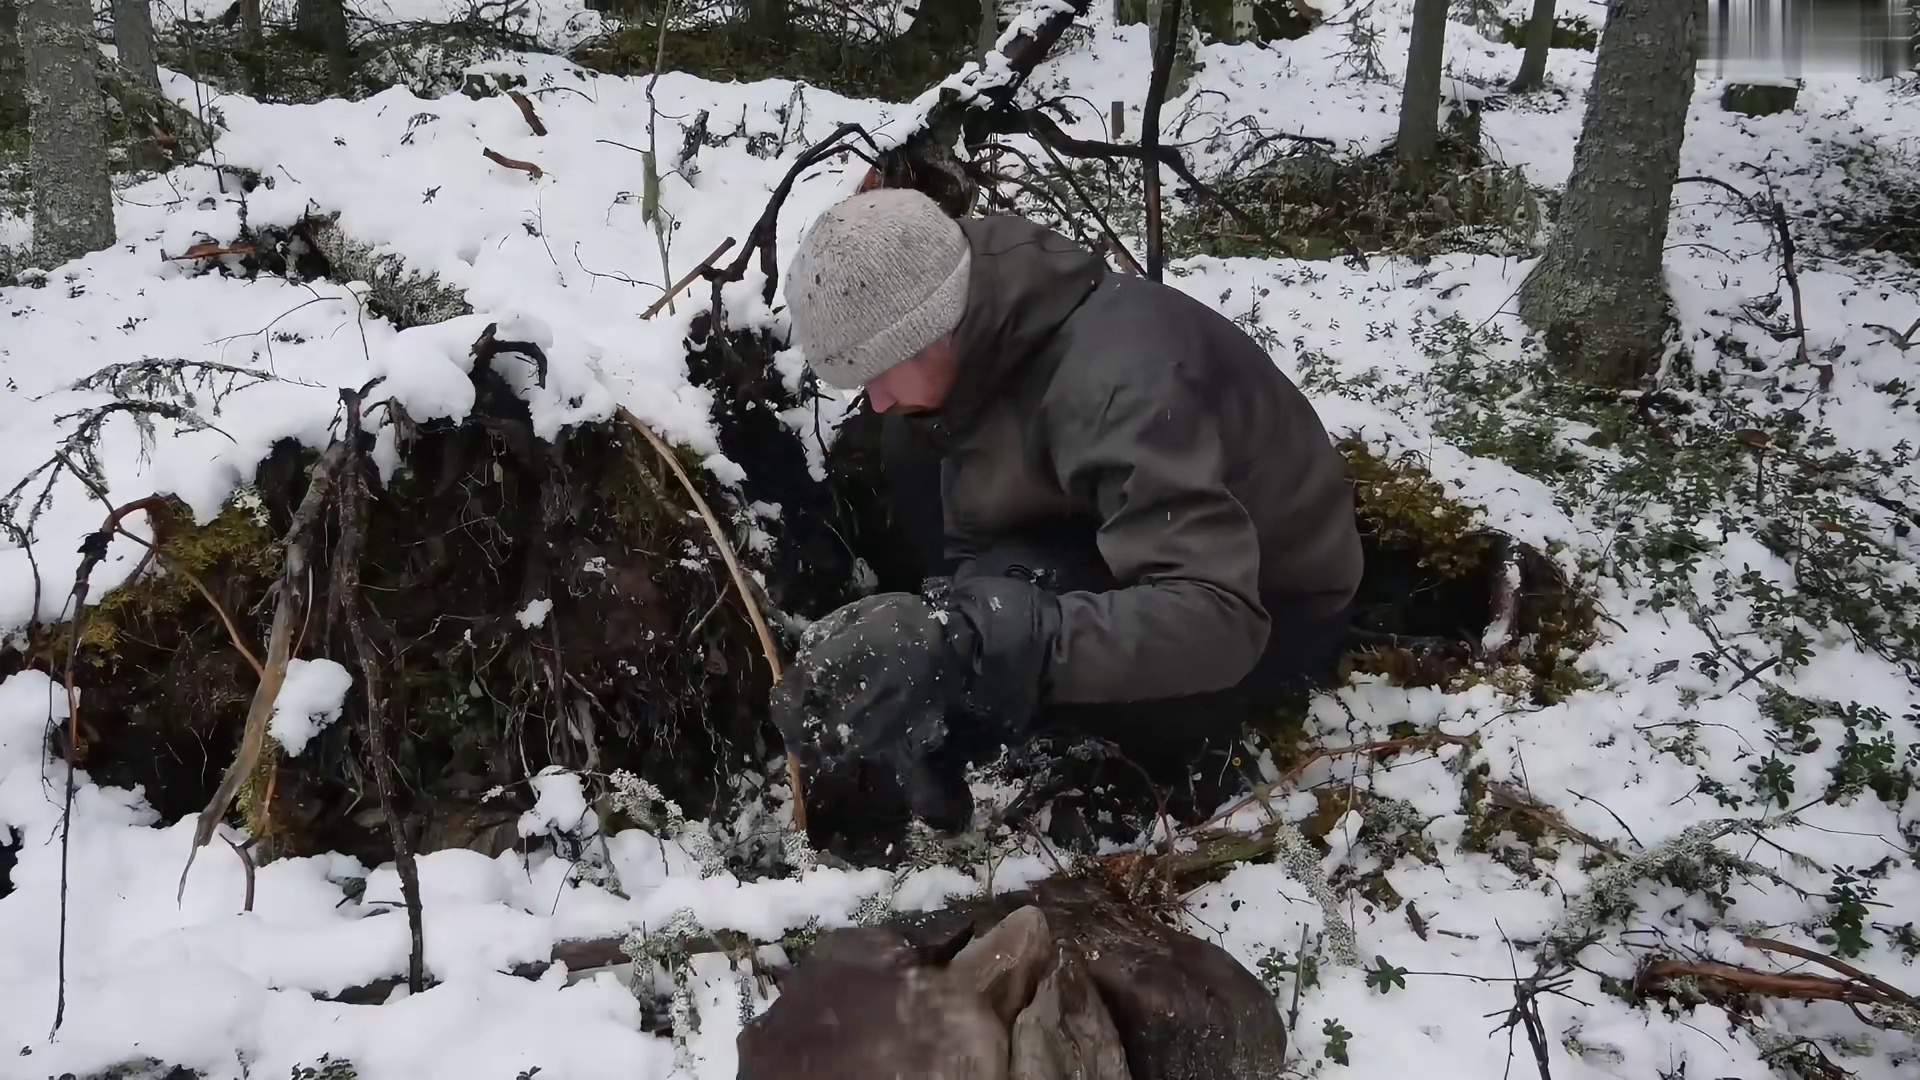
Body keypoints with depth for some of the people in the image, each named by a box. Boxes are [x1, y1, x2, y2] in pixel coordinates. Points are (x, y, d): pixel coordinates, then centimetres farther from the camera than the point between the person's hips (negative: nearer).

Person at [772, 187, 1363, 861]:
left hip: (1267, 614, -9)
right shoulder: (989, 334, -10)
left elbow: (1214, 622, -45)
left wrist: (977, 640, -52)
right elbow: (971, 532, 0)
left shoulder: (1115, 388, -37)